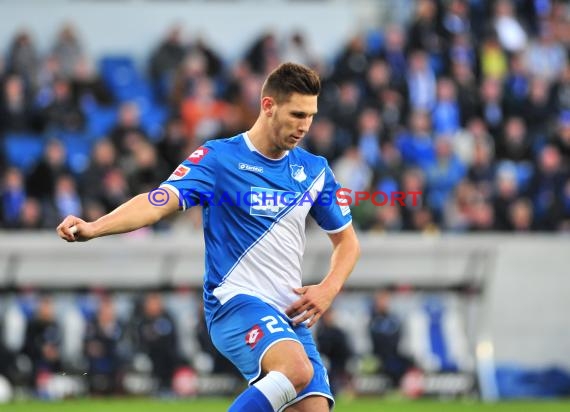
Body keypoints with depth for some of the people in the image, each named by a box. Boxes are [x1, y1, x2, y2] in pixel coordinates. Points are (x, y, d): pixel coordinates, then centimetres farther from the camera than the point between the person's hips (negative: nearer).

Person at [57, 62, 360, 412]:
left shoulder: (314, 170, 11)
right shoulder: (218, 158, -5)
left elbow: (347, 241, 22)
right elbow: (159, 202, -17)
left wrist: (328, 289, 2)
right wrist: (93, 228, -34)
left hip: (292, 317, 6)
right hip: (235, 301, -6)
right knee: (296, 369, -34)